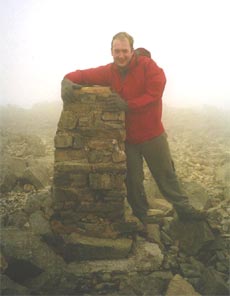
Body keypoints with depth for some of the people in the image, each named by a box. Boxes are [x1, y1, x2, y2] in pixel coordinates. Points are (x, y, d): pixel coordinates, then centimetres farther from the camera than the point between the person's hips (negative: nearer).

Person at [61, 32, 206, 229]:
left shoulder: (147, 65, -13)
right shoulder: (108, 72, -3)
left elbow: (155, 93, -23)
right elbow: (82, 75, 3)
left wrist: (127, 104, -30)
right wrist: (67, 81, -19)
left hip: (152, 133, -3)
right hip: (126, 137, 3)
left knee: (166, 175, 10)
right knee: (133, 180, 14)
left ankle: (184, 209, 28)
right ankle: (141, 216, 34)